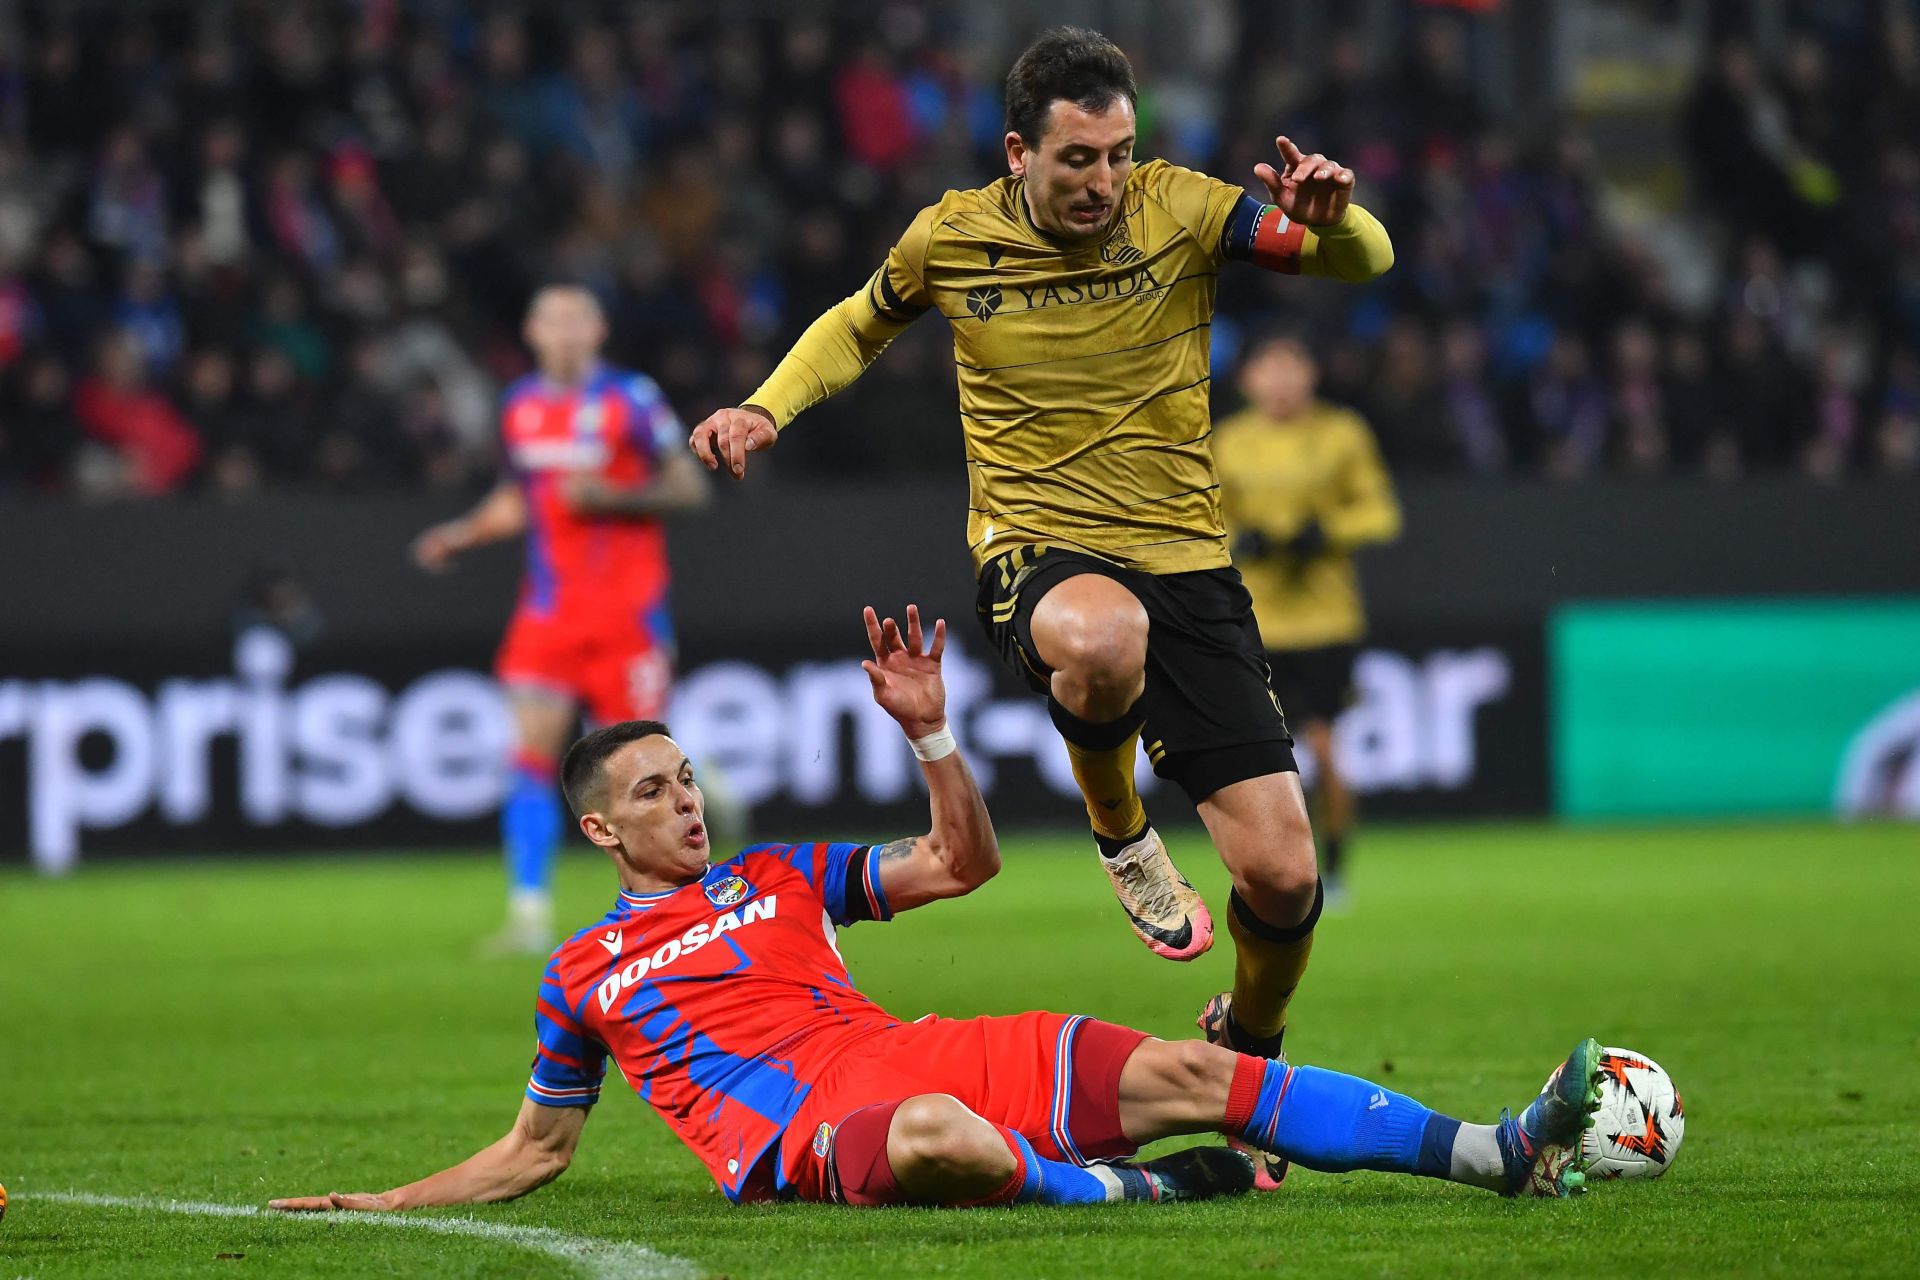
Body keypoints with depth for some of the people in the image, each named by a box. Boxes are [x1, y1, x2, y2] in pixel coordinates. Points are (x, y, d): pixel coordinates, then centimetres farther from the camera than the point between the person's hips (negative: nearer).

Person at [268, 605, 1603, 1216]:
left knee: (1191, 1073, -11)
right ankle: (1124, 1190, -29)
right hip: (801, 1137, -5)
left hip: (907, 1055, 5)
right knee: (936, 1138, -46)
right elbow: (536, 1149, 22)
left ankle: (1505, 1153, -16)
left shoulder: (781, 877, 24)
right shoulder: (582, 977, 16)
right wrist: (383, 1204, 13)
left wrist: (931, 732, 8)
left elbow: (965, 864, 22)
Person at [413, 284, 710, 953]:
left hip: (626, 609, -3)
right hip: (549, 612, 3)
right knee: (532, 754, -10)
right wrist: (463, 534, 8)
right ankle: (529, 911, -11)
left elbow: (688, 487, -5)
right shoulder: (520, 405, 8)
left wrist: (610, 496, -19)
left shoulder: (631, 399, -6)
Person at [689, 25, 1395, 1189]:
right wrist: (767, 407, 5)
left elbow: (1365, 261, -3)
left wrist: (1331, 216, -26)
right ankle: (1121, 832, -9)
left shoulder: (1179, 211, -3)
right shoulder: (952, 240, 0)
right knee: (1102, 638, -43)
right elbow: (860, 326, 21)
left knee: (1282, 874, -7)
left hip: (1187, 564, 2)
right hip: (1038, 555, -2)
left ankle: (1246, 1044, 28)